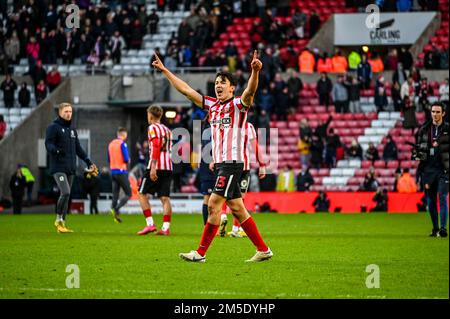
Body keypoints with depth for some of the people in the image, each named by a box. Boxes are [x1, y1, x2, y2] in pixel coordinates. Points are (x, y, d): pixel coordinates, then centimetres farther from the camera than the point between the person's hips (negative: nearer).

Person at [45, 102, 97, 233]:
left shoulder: (72, 129, 19)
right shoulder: (53, 128, -2)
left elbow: (78, 148, 25)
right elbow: (48, 144, -12)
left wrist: (88, 161, 20)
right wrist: (56, 150, -33)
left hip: (71, 168, 7)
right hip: (58, 168, -7)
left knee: (67, 196, 6)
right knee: (65, 193, -19)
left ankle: (62, 223, 10)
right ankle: (59, 220, -6)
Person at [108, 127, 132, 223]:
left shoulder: (111, 144, 12)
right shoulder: (122, 144, -10)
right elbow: (126, 159, -15)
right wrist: (128, 161, 5)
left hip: (113, 171, 7)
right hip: (121, 171, -7)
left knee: (115, 195, 6)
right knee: (128, 194, -1)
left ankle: (116, 214, -1)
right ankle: (116, 209, -21)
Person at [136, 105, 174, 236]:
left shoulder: (153, 128, -3)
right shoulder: (167, 130, 21)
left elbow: (156, 146, -16)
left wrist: (153, 167, -21)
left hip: (156, 167, -7)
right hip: (168, 168, 7)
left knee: (142, 194, 3)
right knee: (165, 198, 2)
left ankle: (150, 224, -6)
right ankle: (166, 227, -7)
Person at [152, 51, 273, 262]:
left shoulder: (238, 104, -5)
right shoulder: (212, 105, 14)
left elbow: (250, 91, -26)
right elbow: (185, 90, 19)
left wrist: (255, 72, -45)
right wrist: (164, 70, 19)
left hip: (232, 163, -8)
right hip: (220, 164, 8)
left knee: (214, 204, -10)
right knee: (236, 208, 7)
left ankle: (201, 252, -7)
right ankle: (263, 250, 10)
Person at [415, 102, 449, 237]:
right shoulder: (424, 129, 9)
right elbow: (418, 146, 19)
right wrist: (417, 156, 1)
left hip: (443, 169, -4)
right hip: (428, 169, 4)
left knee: (442, 198, -13)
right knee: (431, 200, 7)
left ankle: (443, 228, -14)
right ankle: (435, 228, 18)